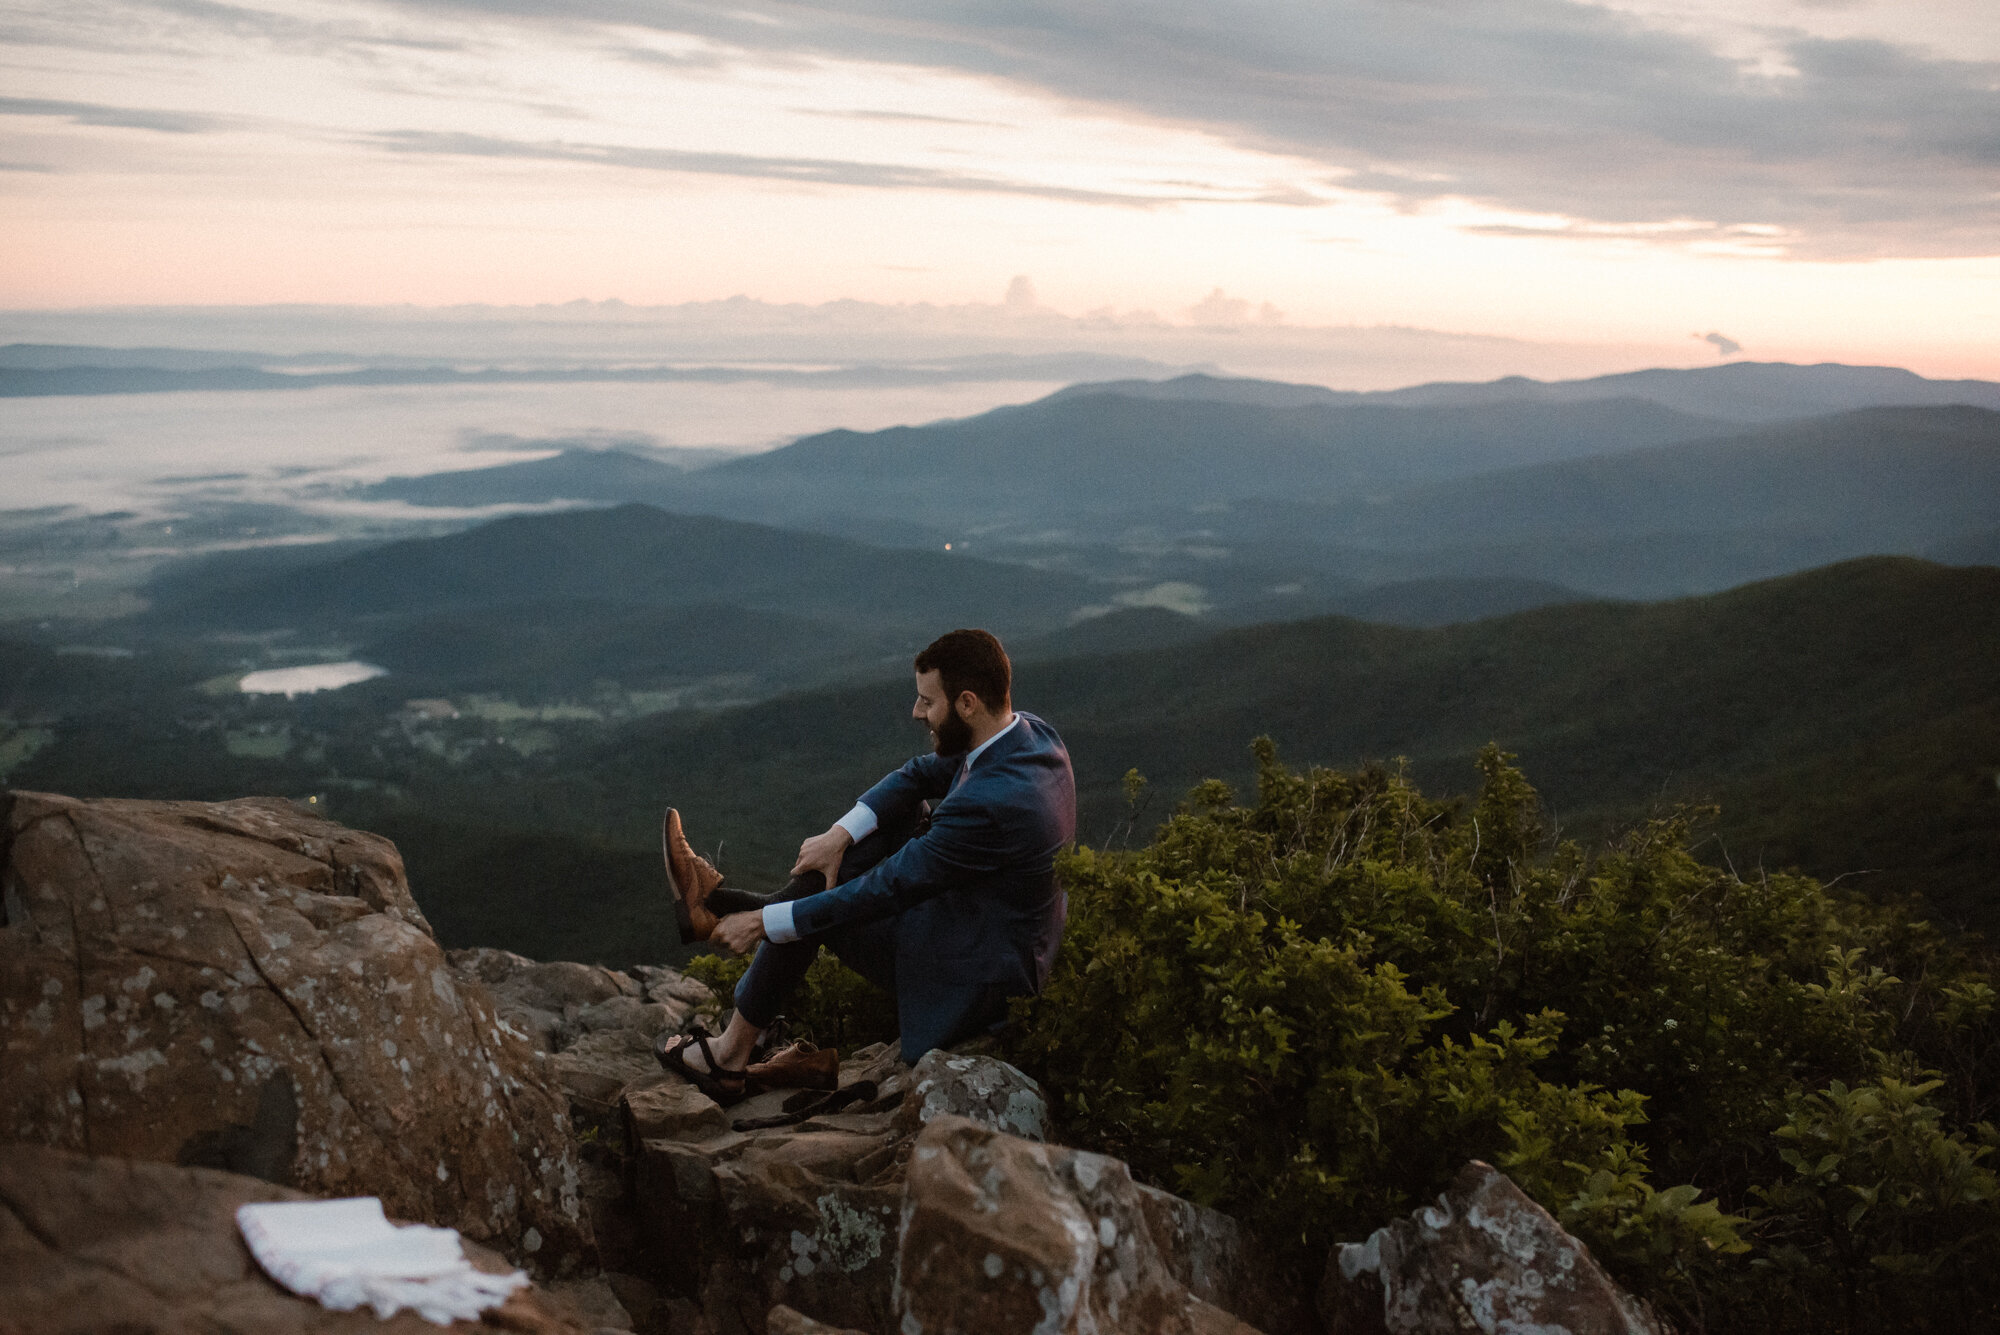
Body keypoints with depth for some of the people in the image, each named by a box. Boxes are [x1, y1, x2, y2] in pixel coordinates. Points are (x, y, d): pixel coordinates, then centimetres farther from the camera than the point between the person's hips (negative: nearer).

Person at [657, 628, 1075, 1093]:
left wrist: (763, 923, -17)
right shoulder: (1028, 731, -6)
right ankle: (719, 902, 13)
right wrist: (838, 835, -7)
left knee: (823, 903, -2)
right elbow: (920, 774, 6)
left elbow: (885, 890, -27)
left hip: (976, 978, -9)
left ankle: (733, 1048, 18)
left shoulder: (988, 804, -34)